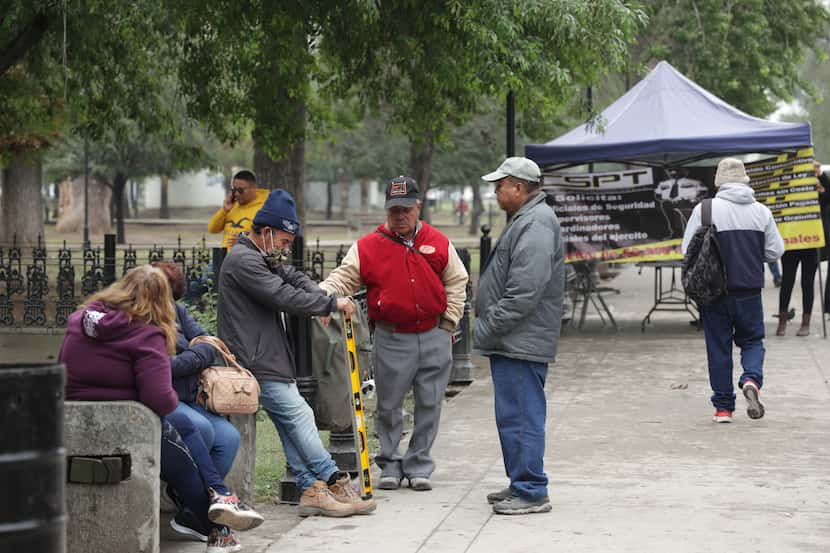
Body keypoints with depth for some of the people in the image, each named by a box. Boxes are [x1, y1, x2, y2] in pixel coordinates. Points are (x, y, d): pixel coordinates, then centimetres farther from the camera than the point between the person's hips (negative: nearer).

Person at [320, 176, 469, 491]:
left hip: (434, 338, 1)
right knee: (388, 406, 5)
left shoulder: (438, 243, 5)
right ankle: (390, 465, 18)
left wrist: (449, 322, 6)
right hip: (392, 341, -1)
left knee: (429, 405, 6)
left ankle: (418, 466, 16)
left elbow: (456, 282, 13)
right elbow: (343, 279, -2)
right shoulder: (367, 247, 0)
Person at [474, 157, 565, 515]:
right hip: (513, 341, 11)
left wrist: (490, 327, -18)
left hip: (521, 341, -11)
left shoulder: (536, 224, -16)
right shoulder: (525, 220, 19)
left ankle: (531, 492, -4)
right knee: (514, 415, 16)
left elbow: (525, 291, -24)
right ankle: (521, 485, 24)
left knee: (521, 415, -8)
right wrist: (489, 329, 21)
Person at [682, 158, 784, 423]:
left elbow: (688, 249, -6)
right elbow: (775, 251, 3)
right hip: (750, 290, 1)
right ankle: (751, 380, -14)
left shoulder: (705, 209, -8)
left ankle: (723, 407, 10)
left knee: (718, 347, 8)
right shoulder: (761, 211, 0)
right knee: (752, 340, 16)